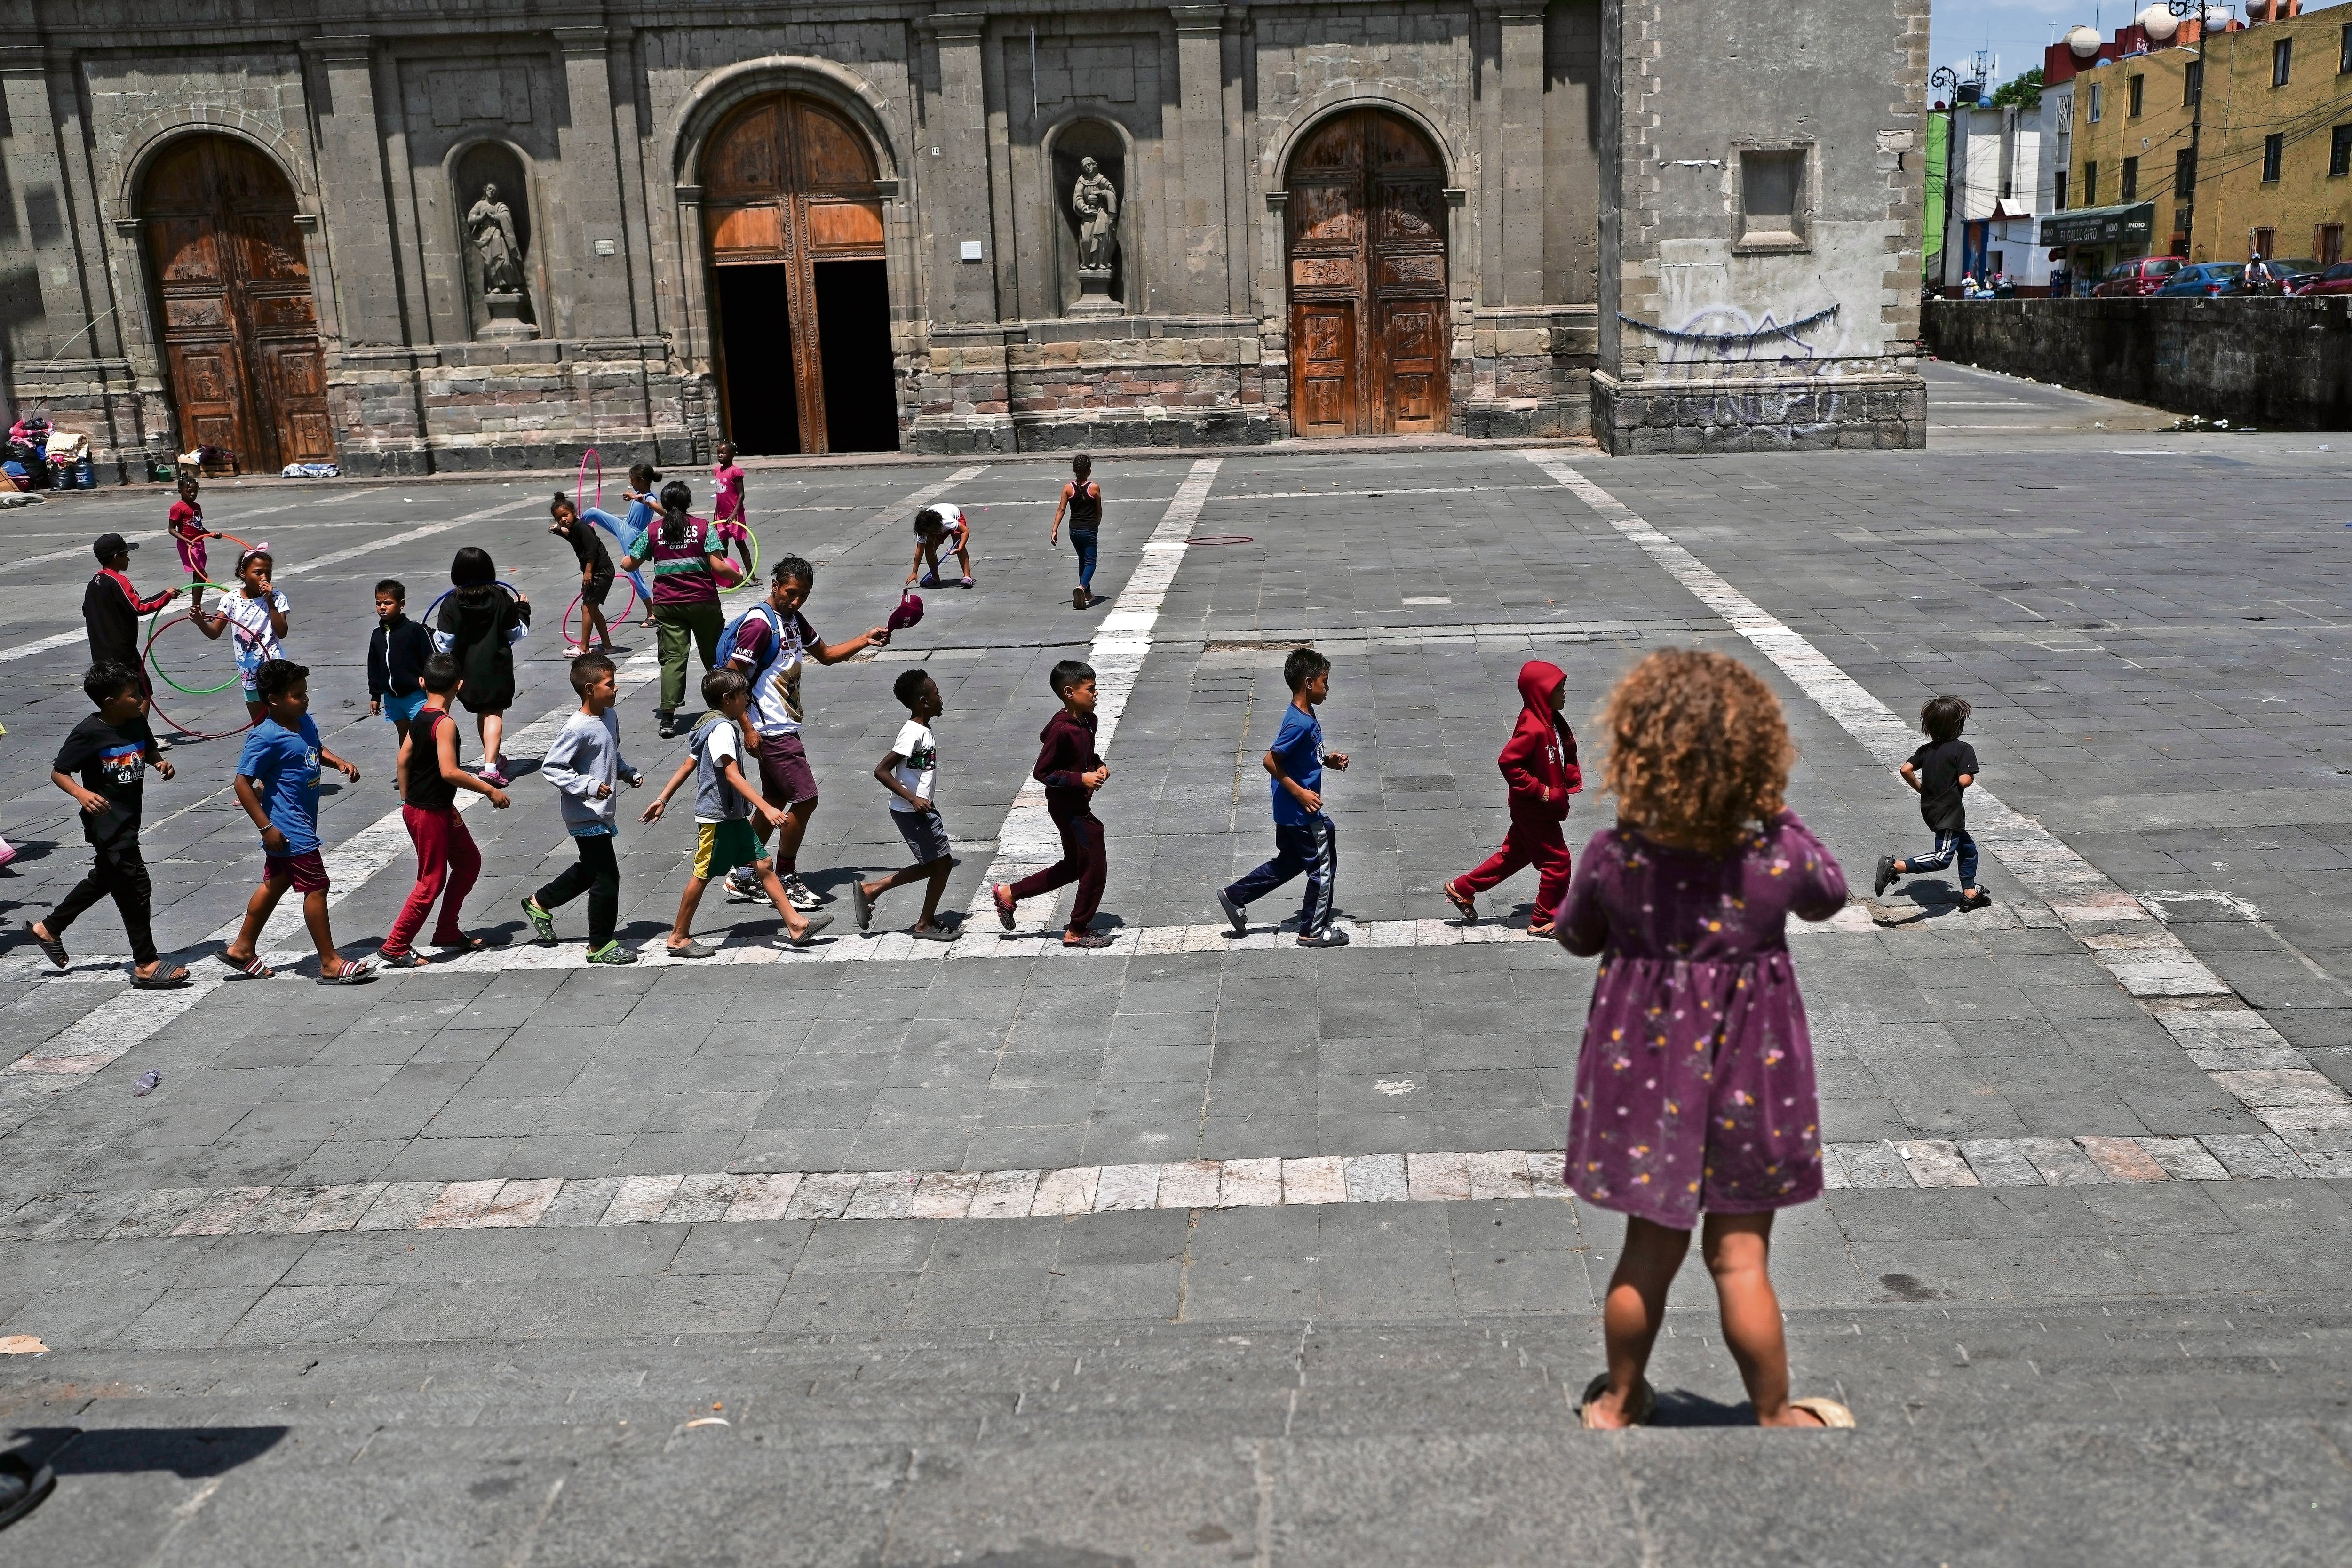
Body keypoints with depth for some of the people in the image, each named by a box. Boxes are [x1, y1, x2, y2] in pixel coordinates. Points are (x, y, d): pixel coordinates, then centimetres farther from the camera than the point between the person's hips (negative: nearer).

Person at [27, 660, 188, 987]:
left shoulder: (137, 722, 0)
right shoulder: (89, 733, -19)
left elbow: (149, 750, 20)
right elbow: (58, 772, -12)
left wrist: (160, 762, -2)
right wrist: (82, 794, -30)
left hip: (129, 819, 9)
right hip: (106, 823, -8)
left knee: (103, 880, 24)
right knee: (135, 888, -6)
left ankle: (48, 928, 44)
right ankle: (145, 965, 3)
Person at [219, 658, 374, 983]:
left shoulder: (304, 721, 5)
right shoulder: (266, 738, -21)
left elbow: (317, 749, 26)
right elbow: (243, 782, -19)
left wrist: (339, 762, 6)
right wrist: (266, 827, -21)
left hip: (302, 822, 10)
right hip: (289, 830, -10)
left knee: (276, 883, 20)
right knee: (316, 887, -4)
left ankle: (242, 949, 34)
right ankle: (330, 963, 4)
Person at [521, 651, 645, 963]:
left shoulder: (610, 717, 5)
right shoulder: (576, 730, -21)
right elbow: (550, 769, -19)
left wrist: (629, 773, 6)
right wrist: (588, 785, -26)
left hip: (602, 813, 9)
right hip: (586, 815, -9)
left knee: (589, 870, 24)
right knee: (607, 878, -3)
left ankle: (540, 902, 44)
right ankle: (600, 946, 10)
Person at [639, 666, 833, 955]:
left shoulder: (709, 724, 12)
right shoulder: (723, 728, -19)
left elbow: (687, 766, 15)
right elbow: (732, 775, -29)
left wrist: (662, 800, 18)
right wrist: (765, 808, -35)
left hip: (734, 815, 10)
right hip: (716, 816, -10)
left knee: (763, 864, 7)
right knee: (703, 875, 1)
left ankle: (796, 924, 8)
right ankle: (679, 938, 13)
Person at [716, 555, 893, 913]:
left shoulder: (794, 619, 12)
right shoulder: (759, 624, -18)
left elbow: (826, 654, 24)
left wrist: (866, 640, 9)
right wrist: (747, 729, -19)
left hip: (784, 727, 10)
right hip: (772, 730, -10)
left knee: (775, 801, 15)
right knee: (805, 799, -7)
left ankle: (744, 877, 23)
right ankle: (785, 880, 7)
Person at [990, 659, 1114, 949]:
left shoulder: (1087, 722, 3)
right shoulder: (1062, 730, -25)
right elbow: (1042, 772, -21)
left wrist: (1099, 766, 1)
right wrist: (1081, 779, -25)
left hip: (1078, 805, 10)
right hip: (1069, 808, -10)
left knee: (1073, 866, 21)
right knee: (1095, 868, 1)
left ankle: (1008, 894, 30)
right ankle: (1077, 932, 17)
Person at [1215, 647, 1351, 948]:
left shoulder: (1305, 715, 6)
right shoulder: (1300, 723, -25)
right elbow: (1270, 760, -25)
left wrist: (1327, 761, 8)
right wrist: (1301, 793, -24)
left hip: (1290, 812, 10)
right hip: (1301, 813, -10)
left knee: (1289, 862, 22)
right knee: (1323, 866, 4)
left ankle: (1234, 896, 27)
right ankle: (1313, 930, 15)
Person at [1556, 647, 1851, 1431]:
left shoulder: (1611, 856, -16)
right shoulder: (1780, 857, -17)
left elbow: (1576, 936, 3)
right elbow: (1827, 896, 7)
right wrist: (1780, 818, 11)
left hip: (1645, 1065, 1)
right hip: (1746, 1068, -1)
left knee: (1649, 1249, 18)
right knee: (1740, 1259, 13)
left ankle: (1619, 1402, 34)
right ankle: (1775, 1415, 30)